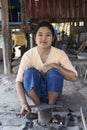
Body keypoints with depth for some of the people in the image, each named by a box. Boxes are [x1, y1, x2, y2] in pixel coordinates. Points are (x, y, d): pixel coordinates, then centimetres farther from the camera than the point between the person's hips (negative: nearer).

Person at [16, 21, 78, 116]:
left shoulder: (60, 54, -14)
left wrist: (55, 66, -29)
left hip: (52, 90, 0)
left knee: (53, 71, -30)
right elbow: (19, 81, -20)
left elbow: (74, 77, -18)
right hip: (34, 91, 0)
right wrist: (24, 103, -35)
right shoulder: (28, 55, -15)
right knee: (30, 71, -29)